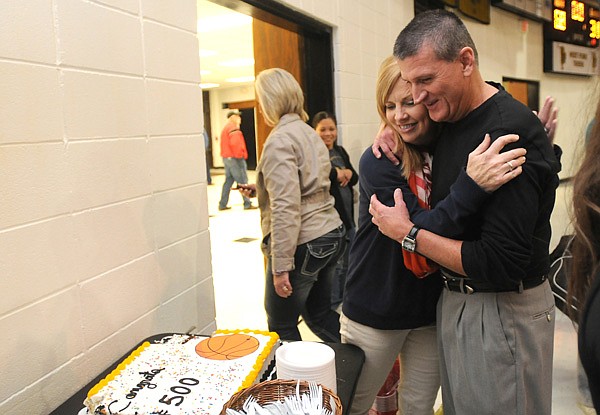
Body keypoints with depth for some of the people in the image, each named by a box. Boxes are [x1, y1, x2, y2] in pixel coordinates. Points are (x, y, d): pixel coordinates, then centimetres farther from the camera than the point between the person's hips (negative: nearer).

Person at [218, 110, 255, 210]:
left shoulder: (226, 127, 19)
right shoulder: (233, 127, -14)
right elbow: (235, 143, -27)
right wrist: (239, 155, -17)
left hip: (226, 158, 10)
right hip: (235, 158, -10)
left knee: (228, 181, 12)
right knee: (243, 182, -4)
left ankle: (222, 205, 12)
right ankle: (247, 204, 0)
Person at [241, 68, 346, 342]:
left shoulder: (280, 139, -15)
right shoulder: (309, 132, 12)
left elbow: (286, 207, -23)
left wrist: (280, 266, -20)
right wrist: (259, 189, 27)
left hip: (303, 244, -9)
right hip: (332, 234, 9)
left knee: (281, 328, 6)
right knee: (318, 314, 22)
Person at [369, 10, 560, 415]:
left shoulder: (512, 133, -25)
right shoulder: (454, 116, 1)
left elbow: (501, 265, -27)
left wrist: (408, 233, -18)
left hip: (504, 312, -8)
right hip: (455, 299, 8)